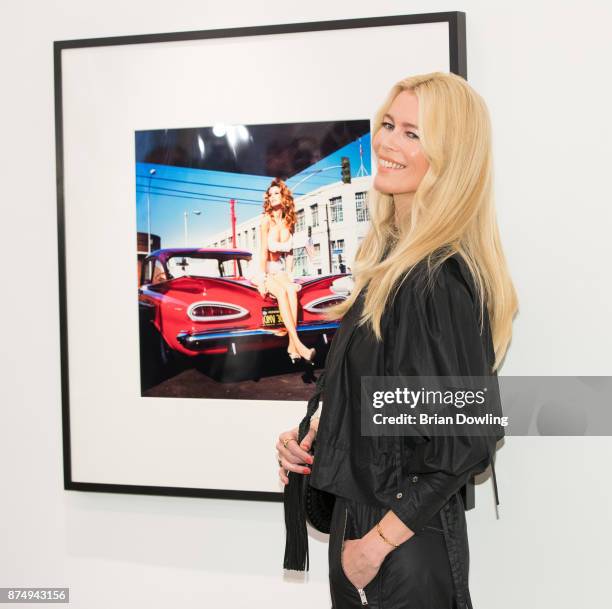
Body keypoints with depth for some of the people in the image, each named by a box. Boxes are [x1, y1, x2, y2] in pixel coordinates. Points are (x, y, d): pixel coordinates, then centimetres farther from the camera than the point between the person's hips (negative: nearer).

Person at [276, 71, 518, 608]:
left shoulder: (436, 279, -24)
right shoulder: (390, 254, 3)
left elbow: (465, 441, -22)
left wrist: (378, 542, -16)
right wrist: (311, 437, 1)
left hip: (406, 546, -8)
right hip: (357, 514, 8)